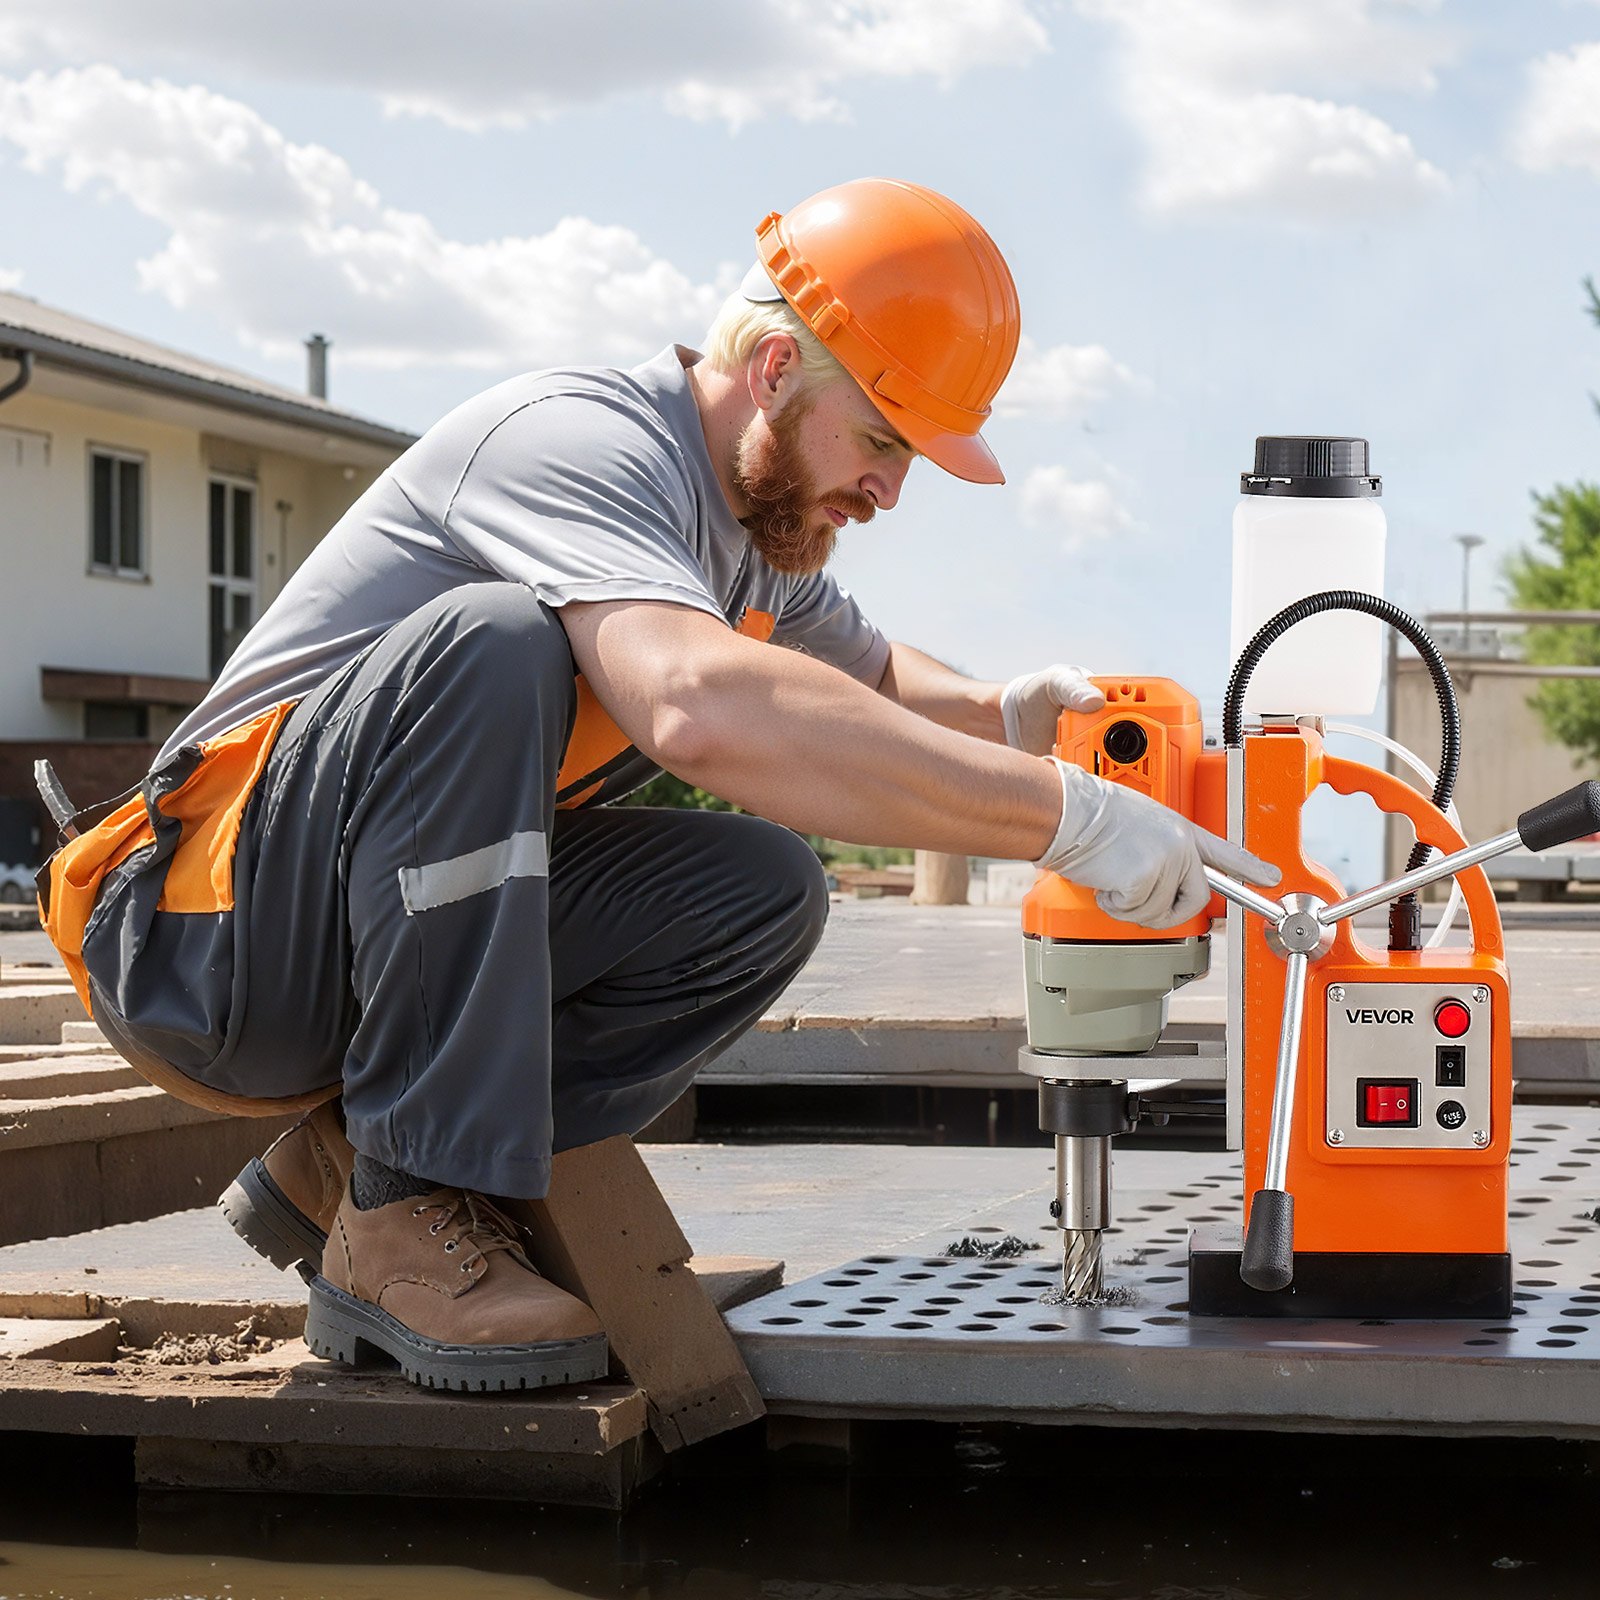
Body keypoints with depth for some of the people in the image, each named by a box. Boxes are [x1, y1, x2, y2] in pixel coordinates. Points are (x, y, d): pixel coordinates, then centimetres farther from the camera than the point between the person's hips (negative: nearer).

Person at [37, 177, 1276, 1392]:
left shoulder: (755, 517, 9)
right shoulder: (587, 441, -21)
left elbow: (866, 674, 30)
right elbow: (703, 706, -41)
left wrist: (1000, 715, 4)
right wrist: (1060, 813, -38)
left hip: (380, 947, 9)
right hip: (205, 934, -9)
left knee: (764, 894, -5)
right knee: (494, 642, -32)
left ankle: (351, 1163, -1)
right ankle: (406, 1222, -26)